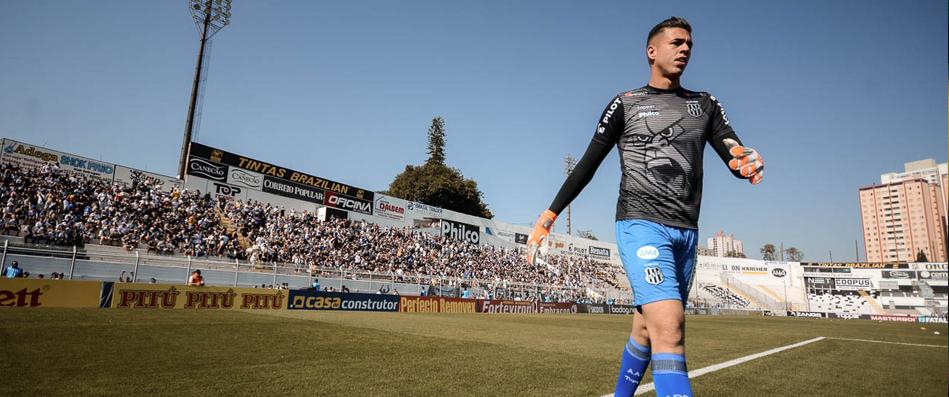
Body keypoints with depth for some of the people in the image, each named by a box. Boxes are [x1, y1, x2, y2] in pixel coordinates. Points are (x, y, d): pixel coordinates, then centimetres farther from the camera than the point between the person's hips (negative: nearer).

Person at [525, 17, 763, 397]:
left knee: (647, 329, 12)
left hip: (686, 232, 5)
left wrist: (747, 161, -22)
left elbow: (735, 154, 4)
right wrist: (547, 218, -1)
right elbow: (586, 166, 3)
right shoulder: (625, 104, 4)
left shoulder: (706, 104, 15)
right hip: (642, 225, -4)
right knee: (669, 327, -19)